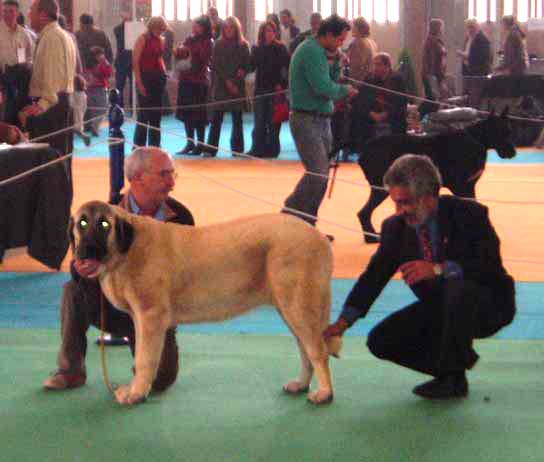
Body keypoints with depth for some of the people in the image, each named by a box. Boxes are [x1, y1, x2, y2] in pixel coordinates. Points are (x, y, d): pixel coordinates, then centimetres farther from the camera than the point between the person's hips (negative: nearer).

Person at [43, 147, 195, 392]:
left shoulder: (180, 216, -7)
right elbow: (81, 264, -12)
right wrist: (81, 271, -36)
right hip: (111, 306, 0)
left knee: (161, 378, -19)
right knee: (74, 291, -29)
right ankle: (71, 370, -12)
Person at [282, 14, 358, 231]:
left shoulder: (318, 51, 17)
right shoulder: (311, 51, -15)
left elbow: (328, 82, 18)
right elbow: (324, 88, -23)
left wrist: (337, 64, 5)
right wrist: (345, 90, -7)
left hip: (321, 120, 10)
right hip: (307, 120, -10)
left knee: (321, 175, 9)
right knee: (318, 173, -17)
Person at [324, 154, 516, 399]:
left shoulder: (468, 214, -19)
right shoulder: (395, 227, -4)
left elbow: (491, 267, -28)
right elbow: (374, 275, -7)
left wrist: (439, 269, -40)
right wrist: (344, 321, -20)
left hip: (487, 305, -5)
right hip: (438, 309, 5)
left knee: (458, 286, -39)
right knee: (380, 341, -11)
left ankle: (453, 377, -20)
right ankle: (449, 370, 7)